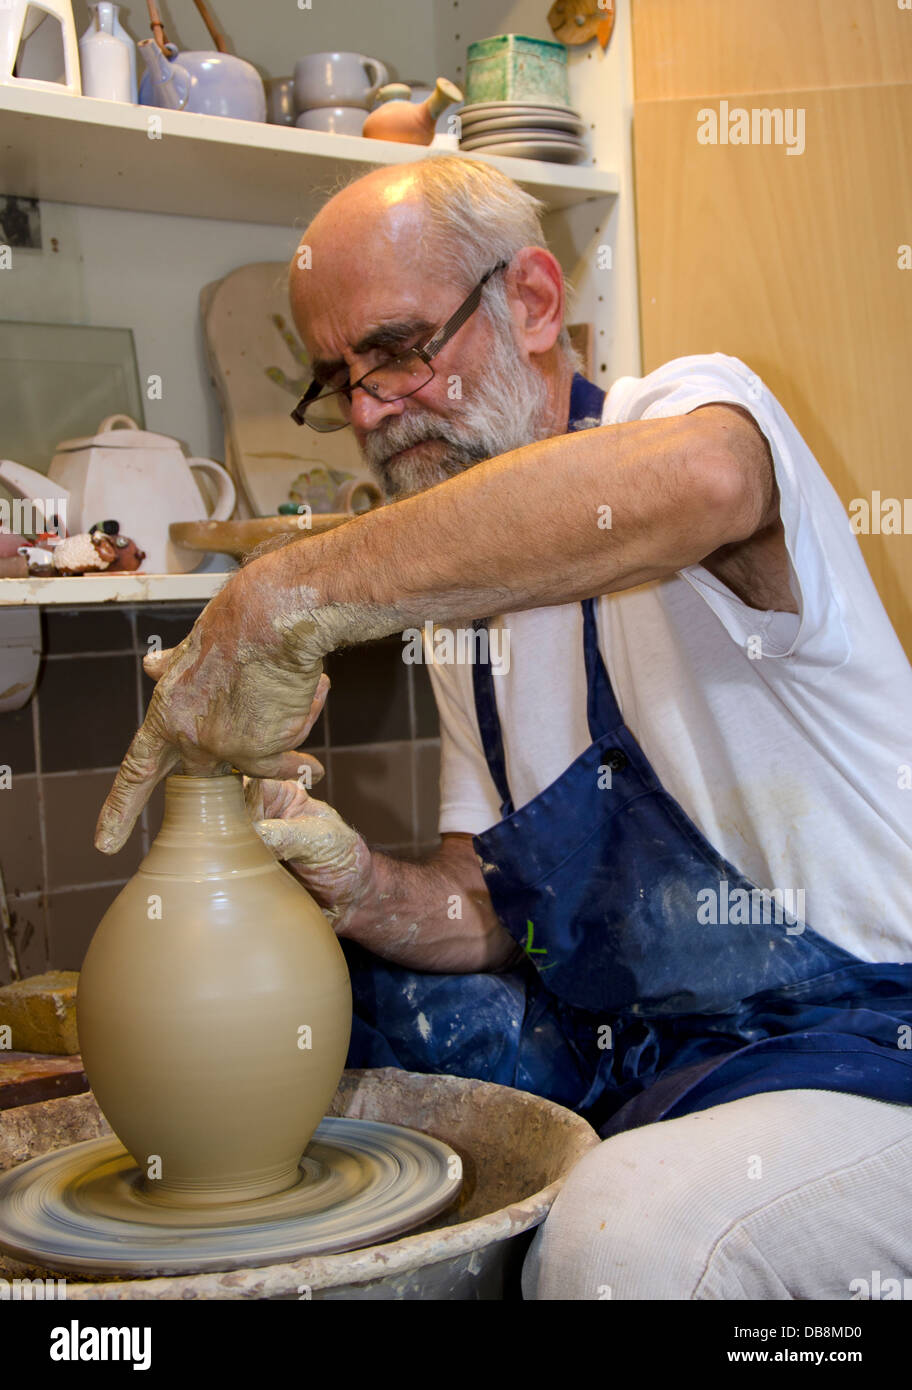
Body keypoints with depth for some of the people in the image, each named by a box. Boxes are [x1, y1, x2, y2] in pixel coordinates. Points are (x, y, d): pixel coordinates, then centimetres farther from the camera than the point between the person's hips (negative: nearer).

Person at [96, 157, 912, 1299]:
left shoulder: (696, 403, -13)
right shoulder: (468, 598, 12)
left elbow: (691, 480, -42)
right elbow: (485, 912, 11)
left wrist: (281, 602, -38)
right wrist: (366, 891, -13)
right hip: (601, 1038, 8)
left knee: (625, 1241, -35)